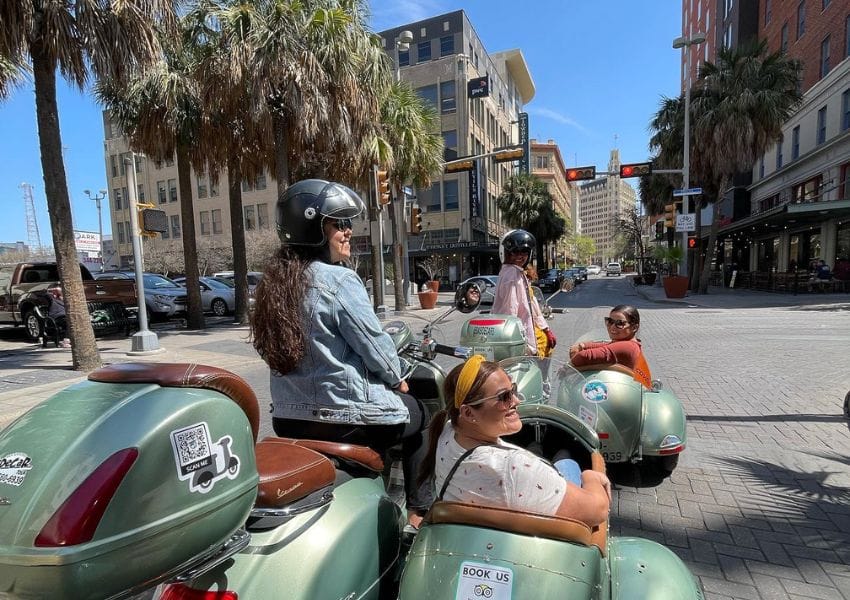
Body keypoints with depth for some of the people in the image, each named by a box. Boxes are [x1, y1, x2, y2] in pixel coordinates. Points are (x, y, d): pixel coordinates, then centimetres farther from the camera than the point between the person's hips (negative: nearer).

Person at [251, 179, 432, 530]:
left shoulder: (274, 281, 5)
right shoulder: (339, 281, -20)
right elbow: (375, 346, -17)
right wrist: (398, 378, 3)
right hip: (346, 414, -8)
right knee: (422, 416, 18)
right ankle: (419, 512, 22)